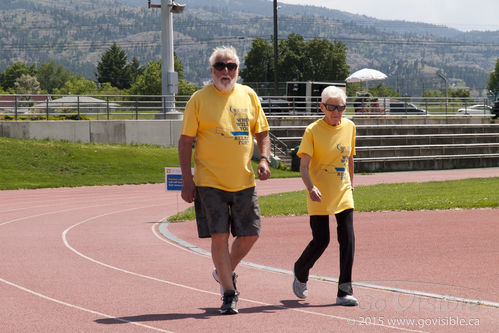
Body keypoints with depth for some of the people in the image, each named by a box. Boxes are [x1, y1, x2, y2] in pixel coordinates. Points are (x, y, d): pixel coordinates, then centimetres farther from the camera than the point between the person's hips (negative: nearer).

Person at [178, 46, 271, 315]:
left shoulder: (248, 96, 8)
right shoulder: (199, 99, -2)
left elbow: (262, 132, 17)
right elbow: (185, 141, -2)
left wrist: (264, 159, -1)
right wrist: (187, 179, -8)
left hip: (244, 180, 4)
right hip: (210, 181, -4)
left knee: (250, 234, 5)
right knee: (219, 236, -7)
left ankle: (226, 272, 32)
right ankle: (229, 293, 4)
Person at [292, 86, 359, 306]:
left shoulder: (349, 127, 5)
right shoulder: (313, 131, -9)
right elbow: (303, 166, -15)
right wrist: (311, 187, -30)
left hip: (343, 193, 4)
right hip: (319, 195, -4)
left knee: (347, 240, -7)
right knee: (321, 240, -4)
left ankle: (344, 292, -2)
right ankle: (301, 273, 28)